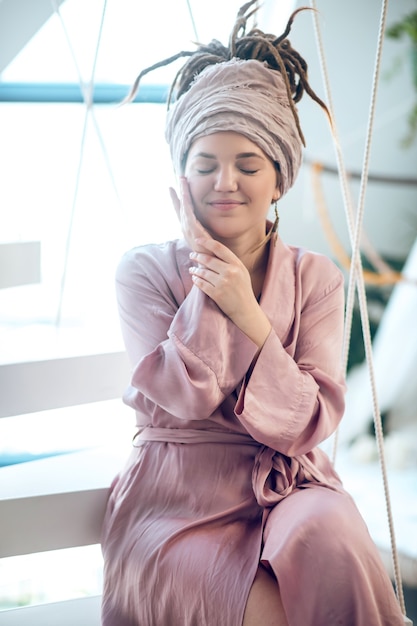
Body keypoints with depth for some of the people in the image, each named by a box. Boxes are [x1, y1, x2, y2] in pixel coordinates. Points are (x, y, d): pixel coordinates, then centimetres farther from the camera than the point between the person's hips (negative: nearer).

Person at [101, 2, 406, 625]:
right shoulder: (145, 270, 0)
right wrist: (203, 280, -10)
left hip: (290, 487, 2)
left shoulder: (315, 278, 5)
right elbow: (181, 400, -10)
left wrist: (249, 315, -16)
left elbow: (309, 425, -5)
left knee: (328, 537, -32)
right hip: (179, 502, -2)